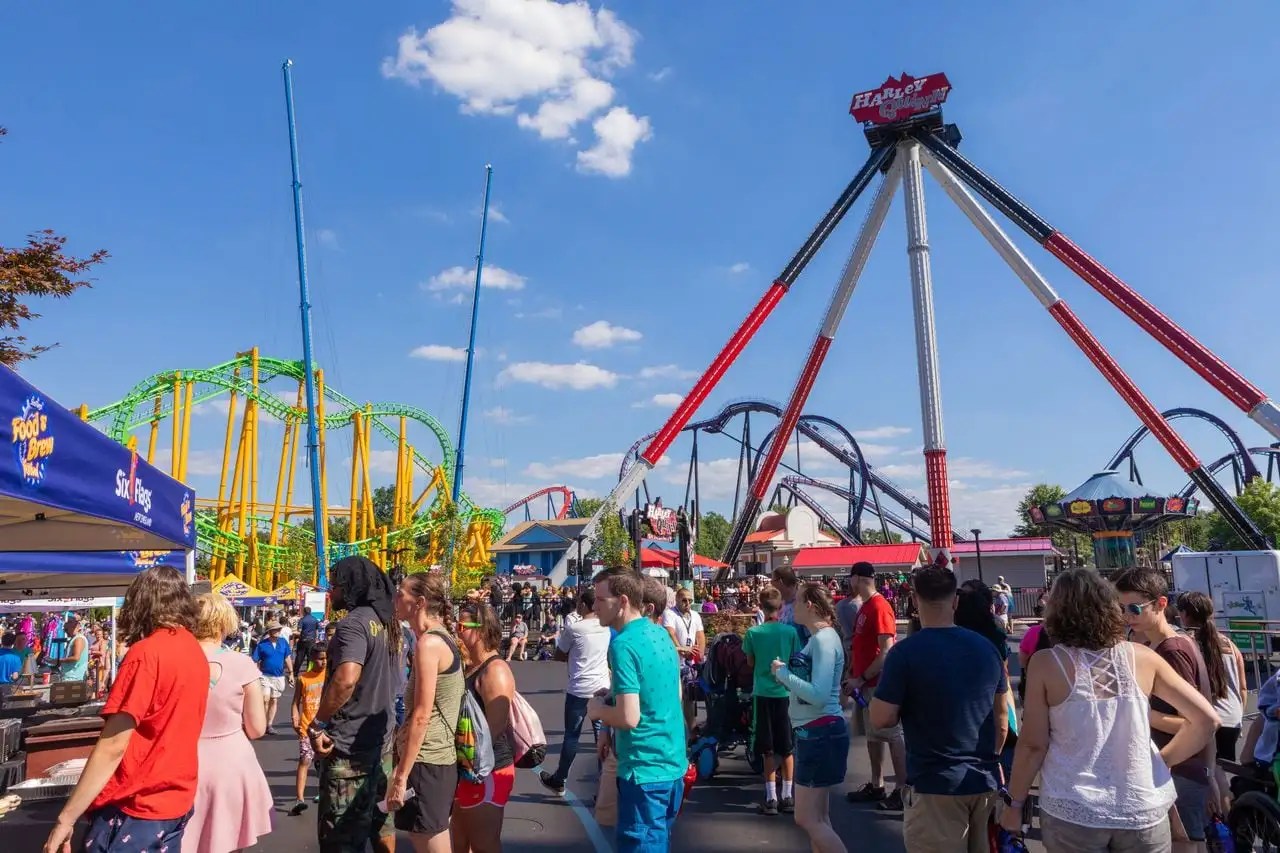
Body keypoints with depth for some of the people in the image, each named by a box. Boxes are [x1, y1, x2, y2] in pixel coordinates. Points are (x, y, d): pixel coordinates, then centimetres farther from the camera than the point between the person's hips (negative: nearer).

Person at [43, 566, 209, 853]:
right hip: (178, 801, 8)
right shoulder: (196, 651, 5)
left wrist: (66, 818, -14)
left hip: (135, 807, -7)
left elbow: (113, 746, -19)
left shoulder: (145, 654, -18)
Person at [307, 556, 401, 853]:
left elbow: (345, 679, -32)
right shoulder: (385, 621, 11)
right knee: (378, 819, 19)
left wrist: (317, 724, -20)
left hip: (349, 745, -9)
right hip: (380, 738, 9)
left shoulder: (353, 623, -18)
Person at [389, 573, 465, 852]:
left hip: (425, 762, -10)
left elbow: (421, 715, -20)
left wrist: (400, 775, -16)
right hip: (438, 759, 10)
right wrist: (402, 766, 22)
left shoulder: (428, 642, -17)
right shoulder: (442, 639, 11)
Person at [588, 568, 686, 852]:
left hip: (645, 770, -9)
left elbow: (629, 718, -25)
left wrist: (597, 710, -6)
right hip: (673, 764, 9)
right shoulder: (661, 634, 7)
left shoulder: (623, 644, -20)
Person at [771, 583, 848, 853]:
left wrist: (782, 672, -19)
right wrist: (786, 672, 0)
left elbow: (819, 695, -28)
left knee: (807, 819, -5)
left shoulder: (824, 639, -19)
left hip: (821, 733, -10)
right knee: (818, 818, 16)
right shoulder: (818, 638, 12)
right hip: (814, 732, 10)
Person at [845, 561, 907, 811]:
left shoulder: (879, 607, -17)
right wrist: (853, 674, 11)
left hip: (879, 683, -10)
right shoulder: (865, 607, 12)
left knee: (893, 736, -1)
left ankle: (902, 791, 6)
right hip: (867, 683, 10)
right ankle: (876, 786, 25)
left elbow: (886, 651, -21)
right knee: (872, 735, 15)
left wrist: (861, 678, -19)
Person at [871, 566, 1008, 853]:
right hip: (984, 781, 6)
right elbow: (1002, 715, 10)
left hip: (935, 785, -5)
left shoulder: (905, 652, -16)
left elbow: (881, 719, -15)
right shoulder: (986, 647, 2)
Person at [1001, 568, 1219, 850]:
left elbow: (1033, 744, -8)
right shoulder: (1142, 658, -2)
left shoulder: (1046, 663, -10)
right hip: (1142, 809, 2)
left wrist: (1015, 802, 4)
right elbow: (1206, 719, -1)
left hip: (1073, 813, -2)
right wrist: (1164, 759, 12)